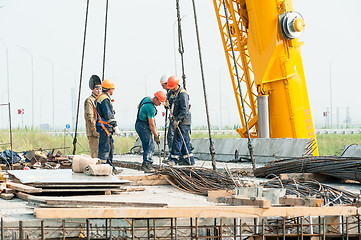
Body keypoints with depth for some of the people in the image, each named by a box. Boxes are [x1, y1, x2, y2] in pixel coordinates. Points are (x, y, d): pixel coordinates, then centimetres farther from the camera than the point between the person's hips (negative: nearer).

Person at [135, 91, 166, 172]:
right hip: (143, 126, -10)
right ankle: (146, 164, -12)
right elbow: (151, 124, -21)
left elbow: (138, 107, 24)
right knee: (149, 146, -12)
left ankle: (146, 164, 13)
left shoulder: (146, 98, 4)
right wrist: (156, 136, -14)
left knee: (151, 146, 11)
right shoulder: (151, 108, -25)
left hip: (139, 124, 10)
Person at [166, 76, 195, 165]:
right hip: (177, 121, 9)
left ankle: (174, 159, -4)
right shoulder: (172, 92, 11)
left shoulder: (183, 94, -17)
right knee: (184, 141, 10)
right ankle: (190, 160, 14)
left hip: (184, 121, -9)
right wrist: (168, 104, -2)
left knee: (178, 139, -9)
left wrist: (177, 119, -24)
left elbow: (185, 110, -22)